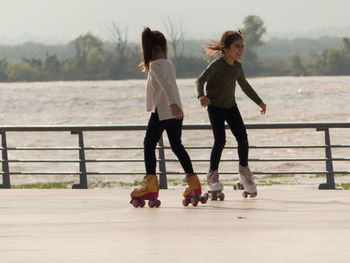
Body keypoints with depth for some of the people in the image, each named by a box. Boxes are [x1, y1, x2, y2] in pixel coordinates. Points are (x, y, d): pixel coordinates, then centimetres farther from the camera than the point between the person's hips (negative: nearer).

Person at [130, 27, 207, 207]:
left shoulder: (156, 65, -9)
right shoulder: (169, 64, 15)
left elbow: (165, 85, -24)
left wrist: (172, 104, -35)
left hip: (162, 111, -8)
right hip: (176, 112, 8)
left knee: (149, 144, 0)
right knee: (176, 145, 12)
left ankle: (150, 185, -6)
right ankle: (193, 182, 5)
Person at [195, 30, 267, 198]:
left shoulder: (237, 66, 3)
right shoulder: (217, 65, -18)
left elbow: (244, 85, 20)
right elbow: (200, 80, -29)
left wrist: (259, 101, 29)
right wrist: (201, 96, -50)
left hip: (231, 107, 6)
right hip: (215, 108, -6)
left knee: (242, 137, -5)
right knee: (220, 141, -15)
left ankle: (244, 169, 15)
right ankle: (212, 175, -1)